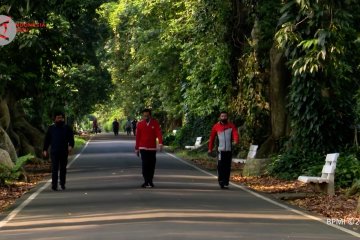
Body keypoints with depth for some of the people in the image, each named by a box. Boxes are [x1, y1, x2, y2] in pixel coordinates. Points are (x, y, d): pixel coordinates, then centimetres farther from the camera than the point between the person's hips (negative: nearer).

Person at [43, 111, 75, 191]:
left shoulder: (67, 128, 7)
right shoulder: (51, 128, 8)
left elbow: (71, 139, 3)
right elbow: (47, 140, 11)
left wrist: (70, 145, -17)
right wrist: (45, 150, 4)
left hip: (64, 152, 1)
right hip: (54, 152, -1)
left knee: (63, 168, 8)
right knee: (54, 169, -7)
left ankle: (62, 184, 19)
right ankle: (54, 185, -7)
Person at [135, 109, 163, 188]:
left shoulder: (155, 123, 0)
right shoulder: (140, 124, 2)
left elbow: (158, 133, -12)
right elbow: (137, 136, 5)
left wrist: (160, 143, -28)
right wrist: (137, 148, 5)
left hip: (152, 148, 1)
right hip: (143, 148, -1)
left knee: (152, 165, 5)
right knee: (145, 164, -6)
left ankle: (150, 181, 15)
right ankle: (146, 181, -4)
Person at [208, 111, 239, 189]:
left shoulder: (231, 126, 5)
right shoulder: (216, 126, 5)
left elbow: (235, 133, -11)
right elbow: (212, 138, 10)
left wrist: (236, 141, -33)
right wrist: (210, 149, 7)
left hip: (229, 150, 1)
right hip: (220, 150, -1)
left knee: (227, 167, 4)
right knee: (220, 166, -12)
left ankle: (226, 183, 9)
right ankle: (221, 181, -5)